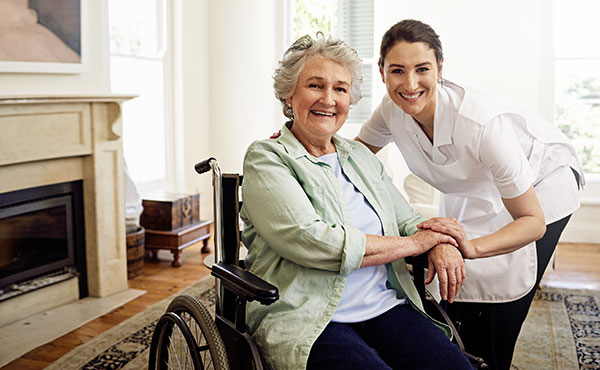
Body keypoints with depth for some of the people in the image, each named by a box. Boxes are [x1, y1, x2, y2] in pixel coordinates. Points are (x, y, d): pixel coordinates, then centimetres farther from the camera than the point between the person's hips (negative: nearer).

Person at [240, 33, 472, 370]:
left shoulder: (361, 156, 19)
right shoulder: (266, 159, -2)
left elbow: (409, 221, 20)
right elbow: (312, 242, -15)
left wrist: (442, 245, -5)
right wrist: (413, 244, -6)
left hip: (386, 307, 6)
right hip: (307, 320, -5)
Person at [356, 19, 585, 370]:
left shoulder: (481, 123, -39)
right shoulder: (393, 109, -22)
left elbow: (533, 221, -32)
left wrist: (472, 247, -49)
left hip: (541, 183, -5)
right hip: (475, 192, 5)